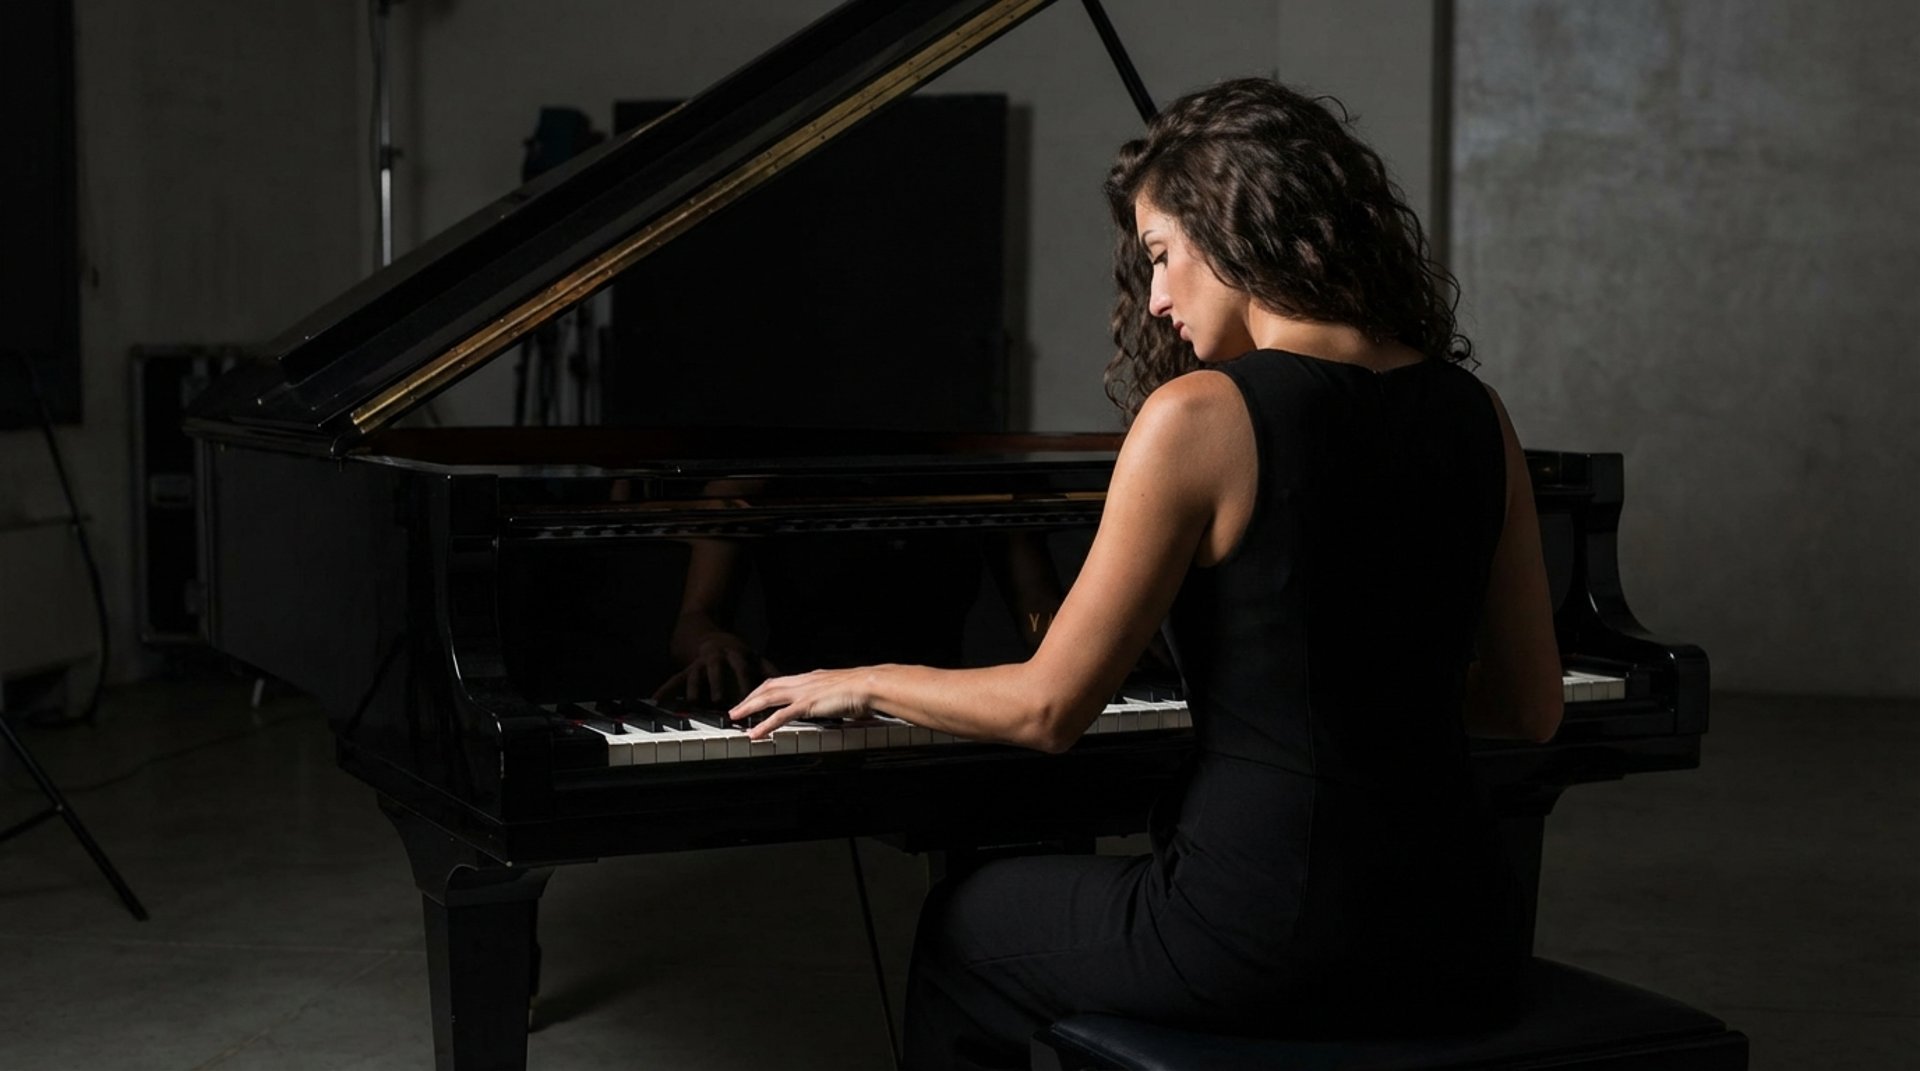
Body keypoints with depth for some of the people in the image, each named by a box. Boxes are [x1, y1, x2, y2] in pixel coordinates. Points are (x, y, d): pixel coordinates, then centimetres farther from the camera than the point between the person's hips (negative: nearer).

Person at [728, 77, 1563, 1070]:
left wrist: (866, 681, 9)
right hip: (1460, 950, 6)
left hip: (1271, 946, -6)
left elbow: (1049, 707, -9)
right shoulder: (1476, 417, 4)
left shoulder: (1198, 417, -13)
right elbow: (1531, 708, 10)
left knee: (960, 930, 24)